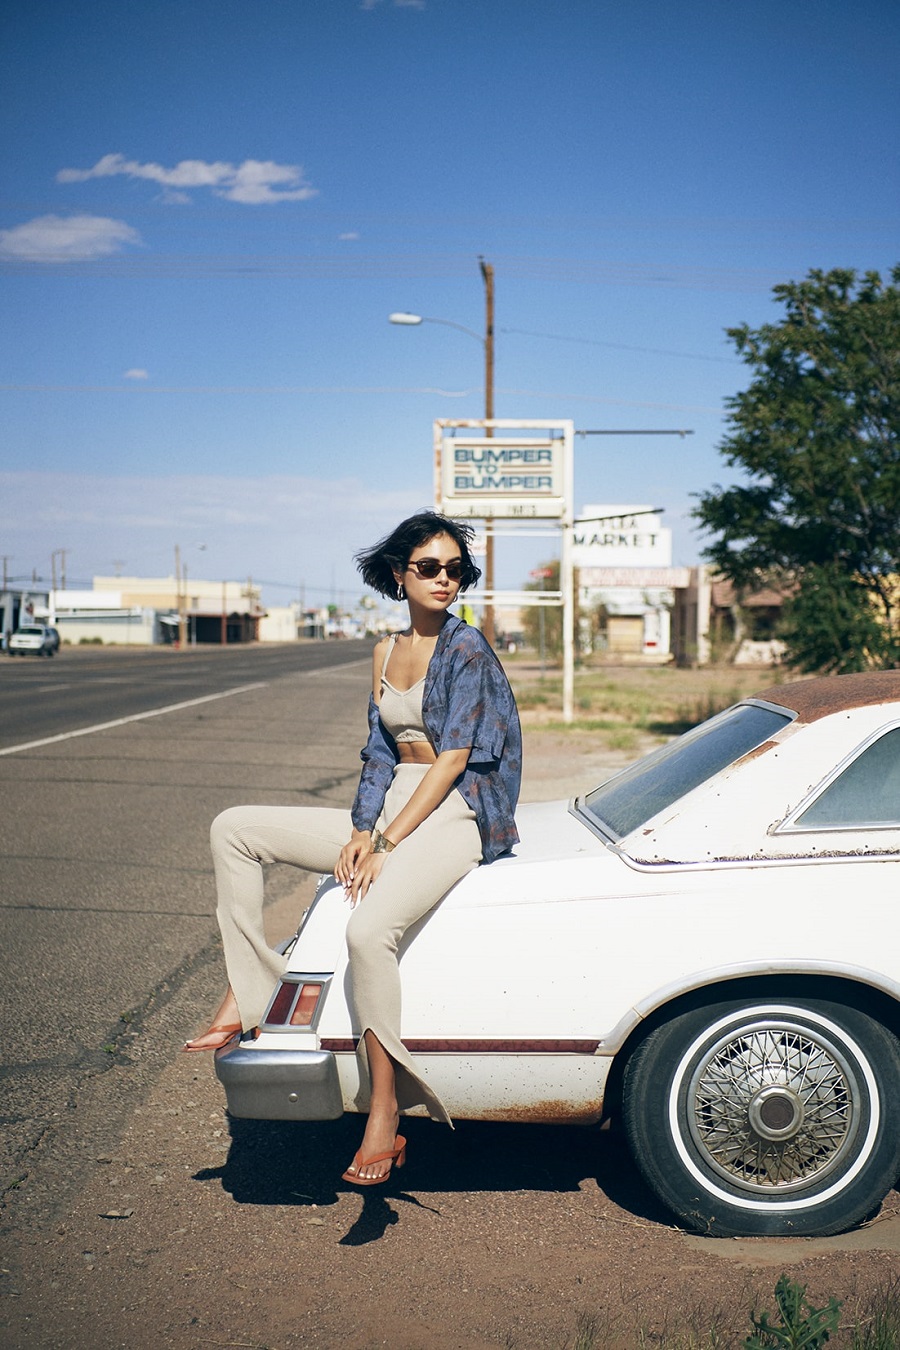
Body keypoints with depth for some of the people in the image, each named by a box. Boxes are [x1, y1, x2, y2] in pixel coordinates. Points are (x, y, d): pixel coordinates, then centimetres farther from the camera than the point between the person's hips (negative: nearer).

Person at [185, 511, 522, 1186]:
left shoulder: (465, 648, -8)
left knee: (369, 929, -35)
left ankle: (386, 1110, -22)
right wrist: (362, 831, -5)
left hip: (453, 816, -8)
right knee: (235, 828, -2)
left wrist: (387, 842, -18)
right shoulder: (387, 651, 13)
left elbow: (453, 758, -14)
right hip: (390, 810, 8)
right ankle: (247, 993, -4)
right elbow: (381, 751, 11)